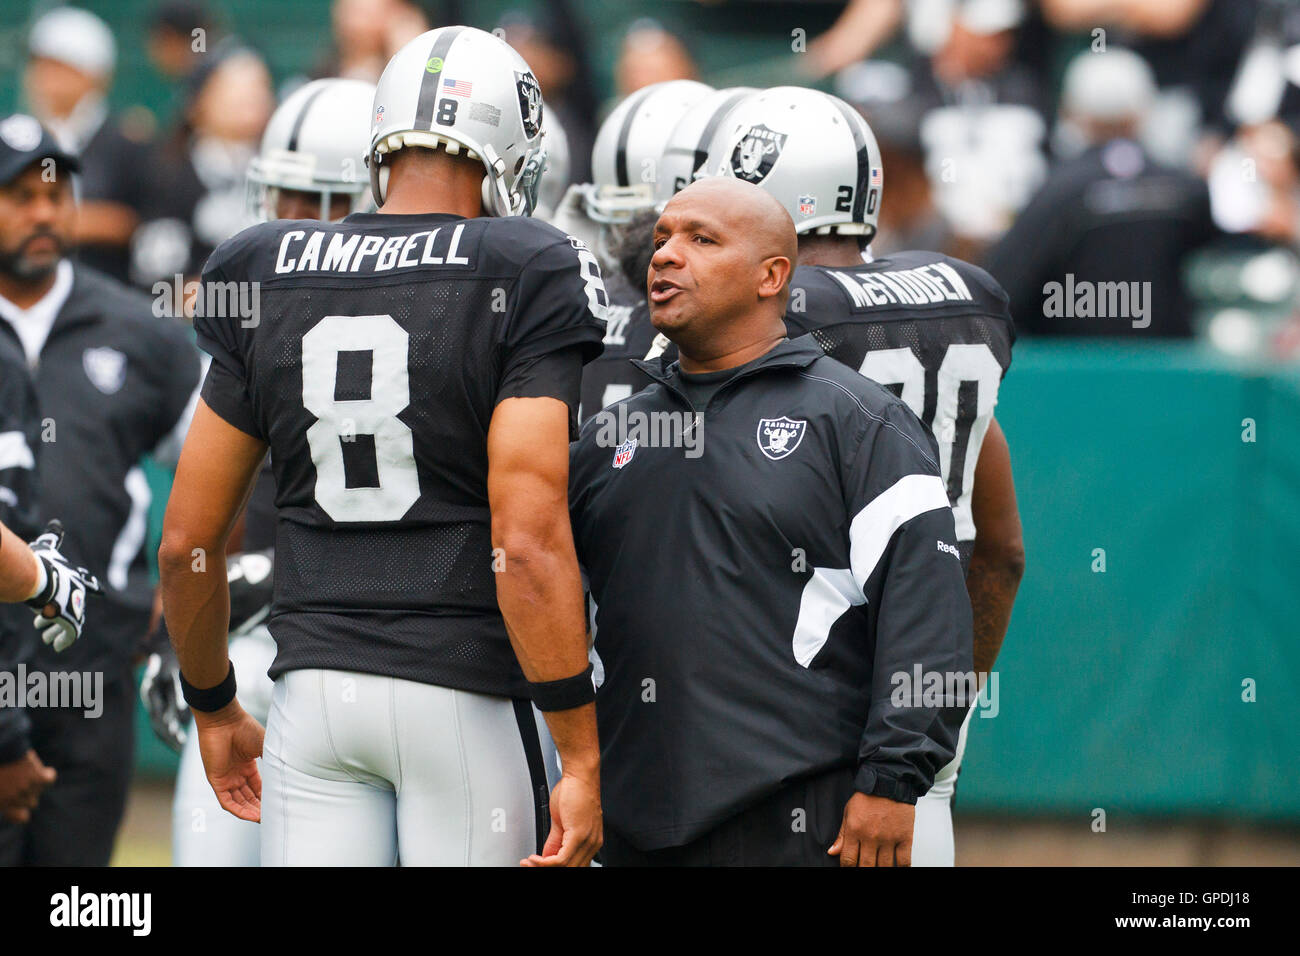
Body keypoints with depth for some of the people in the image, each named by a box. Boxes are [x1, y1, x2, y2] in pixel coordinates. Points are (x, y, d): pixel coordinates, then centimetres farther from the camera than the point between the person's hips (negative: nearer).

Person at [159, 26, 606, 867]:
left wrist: (214, 709, 25)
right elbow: (526, 543, -16)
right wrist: (583, 763, -12)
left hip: (314, 692, 4)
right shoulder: (522, 287, -7)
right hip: (464, 698, -4)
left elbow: (187, 540, 9)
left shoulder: (265, 284, 7)